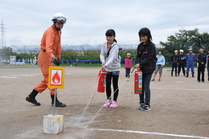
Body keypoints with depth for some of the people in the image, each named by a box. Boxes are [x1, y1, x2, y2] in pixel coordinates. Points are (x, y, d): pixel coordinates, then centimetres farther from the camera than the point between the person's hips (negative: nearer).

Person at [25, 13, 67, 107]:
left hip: (49, 56, 10)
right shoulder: (50, 31, -20)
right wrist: (53, 57, -51)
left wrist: (58, 57, 14)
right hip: (45, 55, -10)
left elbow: (58, 45, 19)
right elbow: (48, 46, -36)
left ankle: (31, 97, 20)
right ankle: (54, 101, 0)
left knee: (47, 79, 13)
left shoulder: (58, 31, 10)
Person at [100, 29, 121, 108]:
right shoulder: (104, 45, 1)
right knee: (107, 85, 9)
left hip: (115, 68, -5)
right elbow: (102, 54, 2)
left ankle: (115, 101, 13)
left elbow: (113, 57, -28)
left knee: (115, 85, 3)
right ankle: (108, 100, 21)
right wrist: (103, 61, -19)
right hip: (107, 68, 5)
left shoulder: (115, 46, -17)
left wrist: (106, 64, -41)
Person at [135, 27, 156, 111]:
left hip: (148, 69, -5)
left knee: (146, 87, -4)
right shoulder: (140, 46, 11)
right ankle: (141, 103, 18)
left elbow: (148, 58, -13)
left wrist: (140, 63, -20)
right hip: (140, 69, 5)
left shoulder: (151, 46, -7)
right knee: (140, 86, 7)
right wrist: (138, 63, -8)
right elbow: (138, 56, 11)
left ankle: (147, 104, 7)